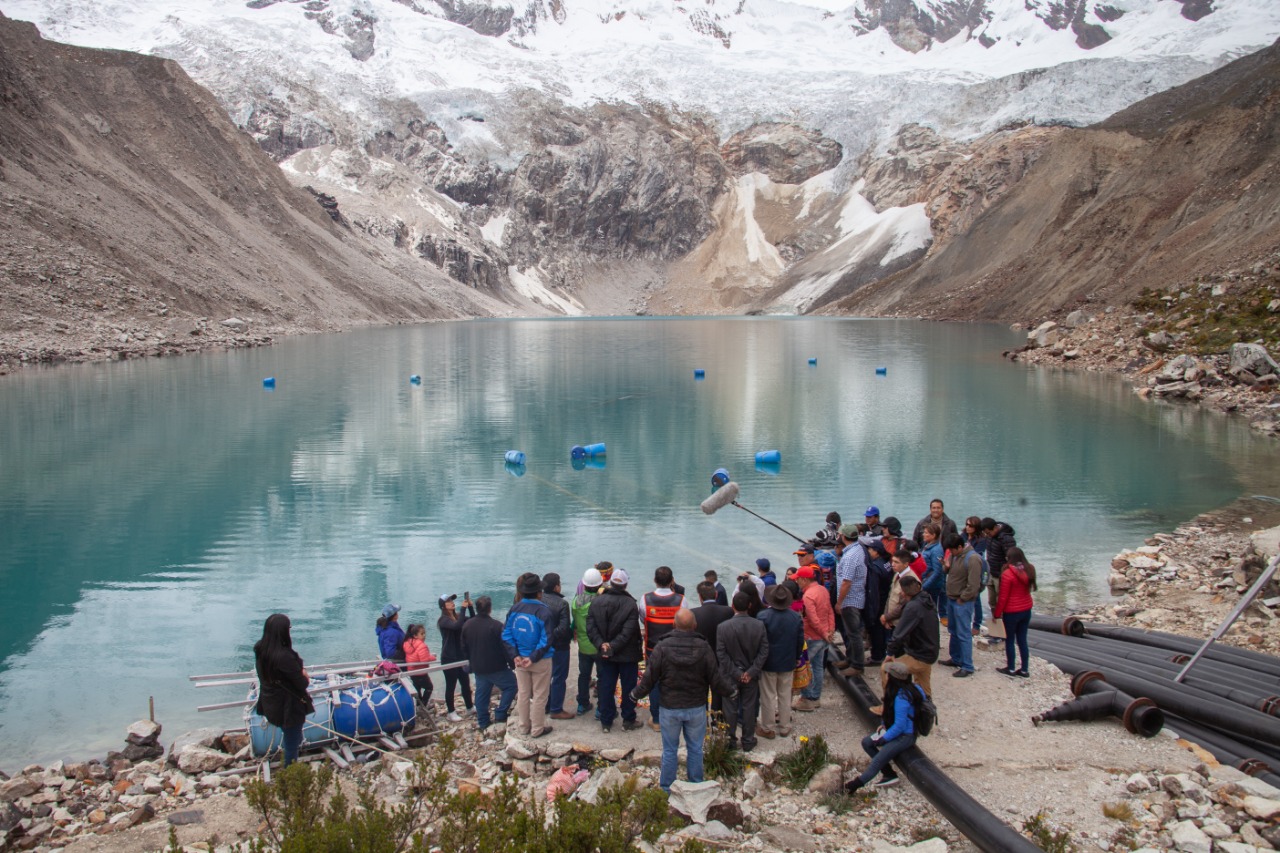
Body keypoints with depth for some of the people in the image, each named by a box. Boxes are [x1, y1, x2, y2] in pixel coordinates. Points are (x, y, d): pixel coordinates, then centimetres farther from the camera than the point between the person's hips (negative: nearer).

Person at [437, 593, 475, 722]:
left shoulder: (458, 616, 7)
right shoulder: (443, 620, -13)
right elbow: (456, 626, -31)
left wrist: (470, 606, -13)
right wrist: (463, 608, -29)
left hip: (461, 656, 6)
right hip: (449, 658, -6)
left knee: (465, 683, 14)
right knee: (451, 685, 1)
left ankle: (469, 708, 27)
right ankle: (451, 712, 12)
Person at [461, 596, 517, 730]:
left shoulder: (467, 625, 2)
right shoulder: (496, 626, -19)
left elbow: (464, 648, 12)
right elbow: (505, 647, -16)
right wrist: (512, 663, -4)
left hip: (477, 667, 6)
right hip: (496, 667, -6)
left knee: (481, 694, 14)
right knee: (511, 685, 9)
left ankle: (483, 723, 19)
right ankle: (500, 714, 3)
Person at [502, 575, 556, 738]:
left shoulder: (514, 610, -4)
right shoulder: (544, 612, -19)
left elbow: (506, 635, -4)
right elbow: (546, 640, -23)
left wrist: (515, 655, -8)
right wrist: (533, 658, -18)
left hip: (519, 660, 5)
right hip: (541, 662, -5)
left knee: (522, 694, 18)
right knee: (539, 696, 10)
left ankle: (524, 727, 30)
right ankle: (537, 729, 19)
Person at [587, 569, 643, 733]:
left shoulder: (597, 601, -4)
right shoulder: (631, 604, -15)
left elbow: (590, 627, -9)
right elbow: (628, 632, -21)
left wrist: (601, 644, -13)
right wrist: (612, 647, -18)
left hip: (604, 655, 3)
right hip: (627, 655, -3)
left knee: (605, 687, 11)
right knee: (628, 687, 11)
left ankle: (606, 722, 18)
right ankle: (628, 721, 19)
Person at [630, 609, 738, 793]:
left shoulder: (662, 648, -15)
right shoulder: (704, 648, -13)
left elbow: (649, 679, -10)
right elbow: (716, 679, -8)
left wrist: (634, 695, 9)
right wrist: (732, 689, 12)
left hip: (670, 708, -1)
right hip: (696, 708, 1)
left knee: (670, 750, 13)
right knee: (695, 749, 16)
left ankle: (666, 787, 24)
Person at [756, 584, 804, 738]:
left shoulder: (763, 616, -20)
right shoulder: (796, 617, -6)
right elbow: (800, 641, 2)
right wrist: (796, 659, 16)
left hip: (768, 663, -4)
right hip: (788, 663, 4)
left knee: (768, 696, 8)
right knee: (785, 695, 16)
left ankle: (768, 728, 18)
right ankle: (785, 727, 26)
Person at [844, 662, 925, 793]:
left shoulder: (901, 697, -28)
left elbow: (900, 725, -24)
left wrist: (883, 739, -14)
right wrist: (884, 724, 7)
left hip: (905, 736, -10)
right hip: (897, 730, 10)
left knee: (879, 758, -21)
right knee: (866, 742, 4)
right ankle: (889, 774, 4)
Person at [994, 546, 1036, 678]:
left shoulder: (1007, 574, -20)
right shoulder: (1029, 570, -3)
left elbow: (1003, 597, -15)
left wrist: (997, 613, -4)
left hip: (1011, 612, -6)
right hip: (1026, 610, 6)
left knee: (1010, 640, 9)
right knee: (1022, 640, 14)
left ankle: (1010, 669, 18)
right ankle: (1025, 669, 19)